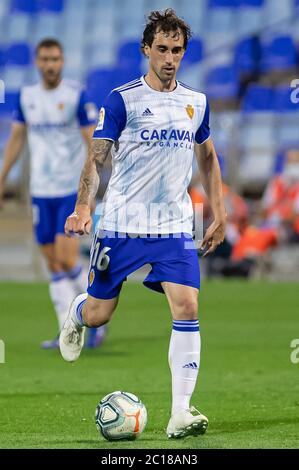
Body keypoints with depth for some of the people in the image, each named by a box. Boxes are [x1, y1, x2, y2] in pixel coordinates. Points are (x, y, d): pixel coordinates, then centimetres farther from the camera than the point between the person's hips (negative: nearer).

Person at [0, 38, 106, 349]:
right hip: (41, 192, 5)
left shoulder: (77, 96, -7)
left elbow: (92, 140, -9)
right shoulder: (26, 96, 7)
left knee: (67, 261, -13)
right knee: (54, 267, 4)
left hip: (73, 190, -5)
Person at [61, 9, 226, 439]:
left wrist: (219, 214, 17)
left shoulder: (196, 103, 9)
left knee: (187, 308, -14)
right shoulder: (123, 99, -5)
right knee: (98, 314, 4)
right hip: (121, 224, -3)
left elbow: (207, 160, 22)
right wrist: (83, 207, -22)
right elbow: (97, 157, -8)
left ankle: (181, 413, -12)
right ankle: (75, 314, 44)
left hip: (175, 227, 3)